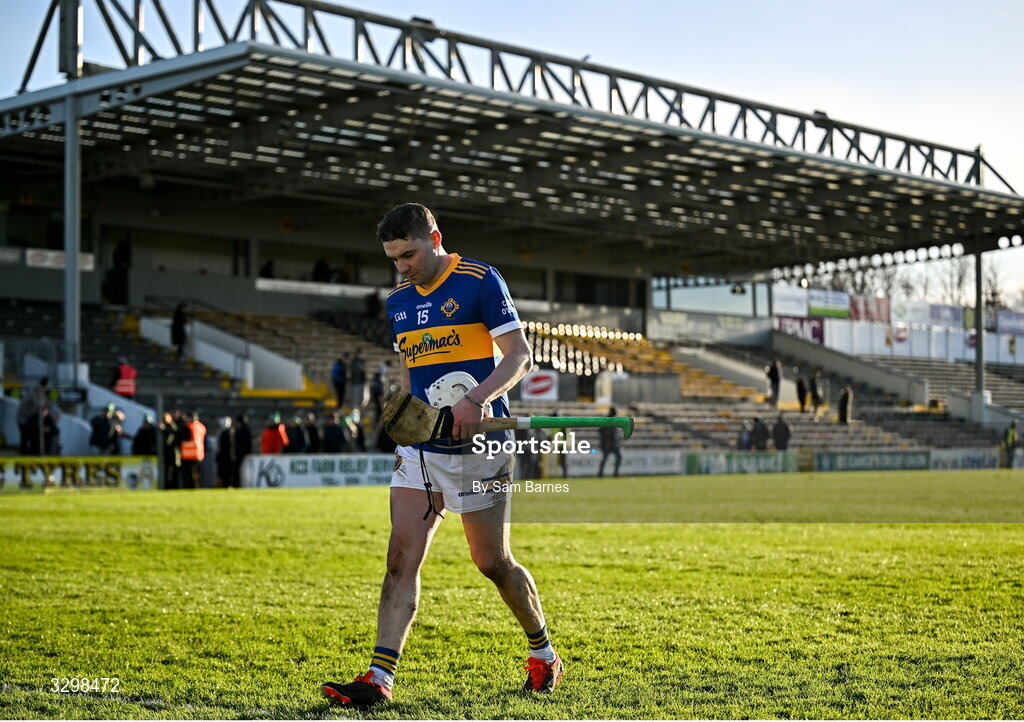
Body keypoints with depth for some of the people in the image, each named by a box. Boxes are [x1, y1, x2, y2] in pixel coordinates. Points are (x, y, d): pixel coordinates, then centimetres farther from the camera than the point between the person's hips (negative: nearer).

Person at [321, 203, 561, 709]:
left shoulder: (480, 281, -7)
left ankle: (543, 653, 27)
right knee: (401, 558, -6)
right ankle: (380, 680, -9)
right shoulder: (398, 302, 13)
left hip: (478, 446, -5)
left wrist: (475, 400, -24)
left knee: (492, 562, 3)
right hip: (419, 448, 5)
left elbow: (519, 356, -10)